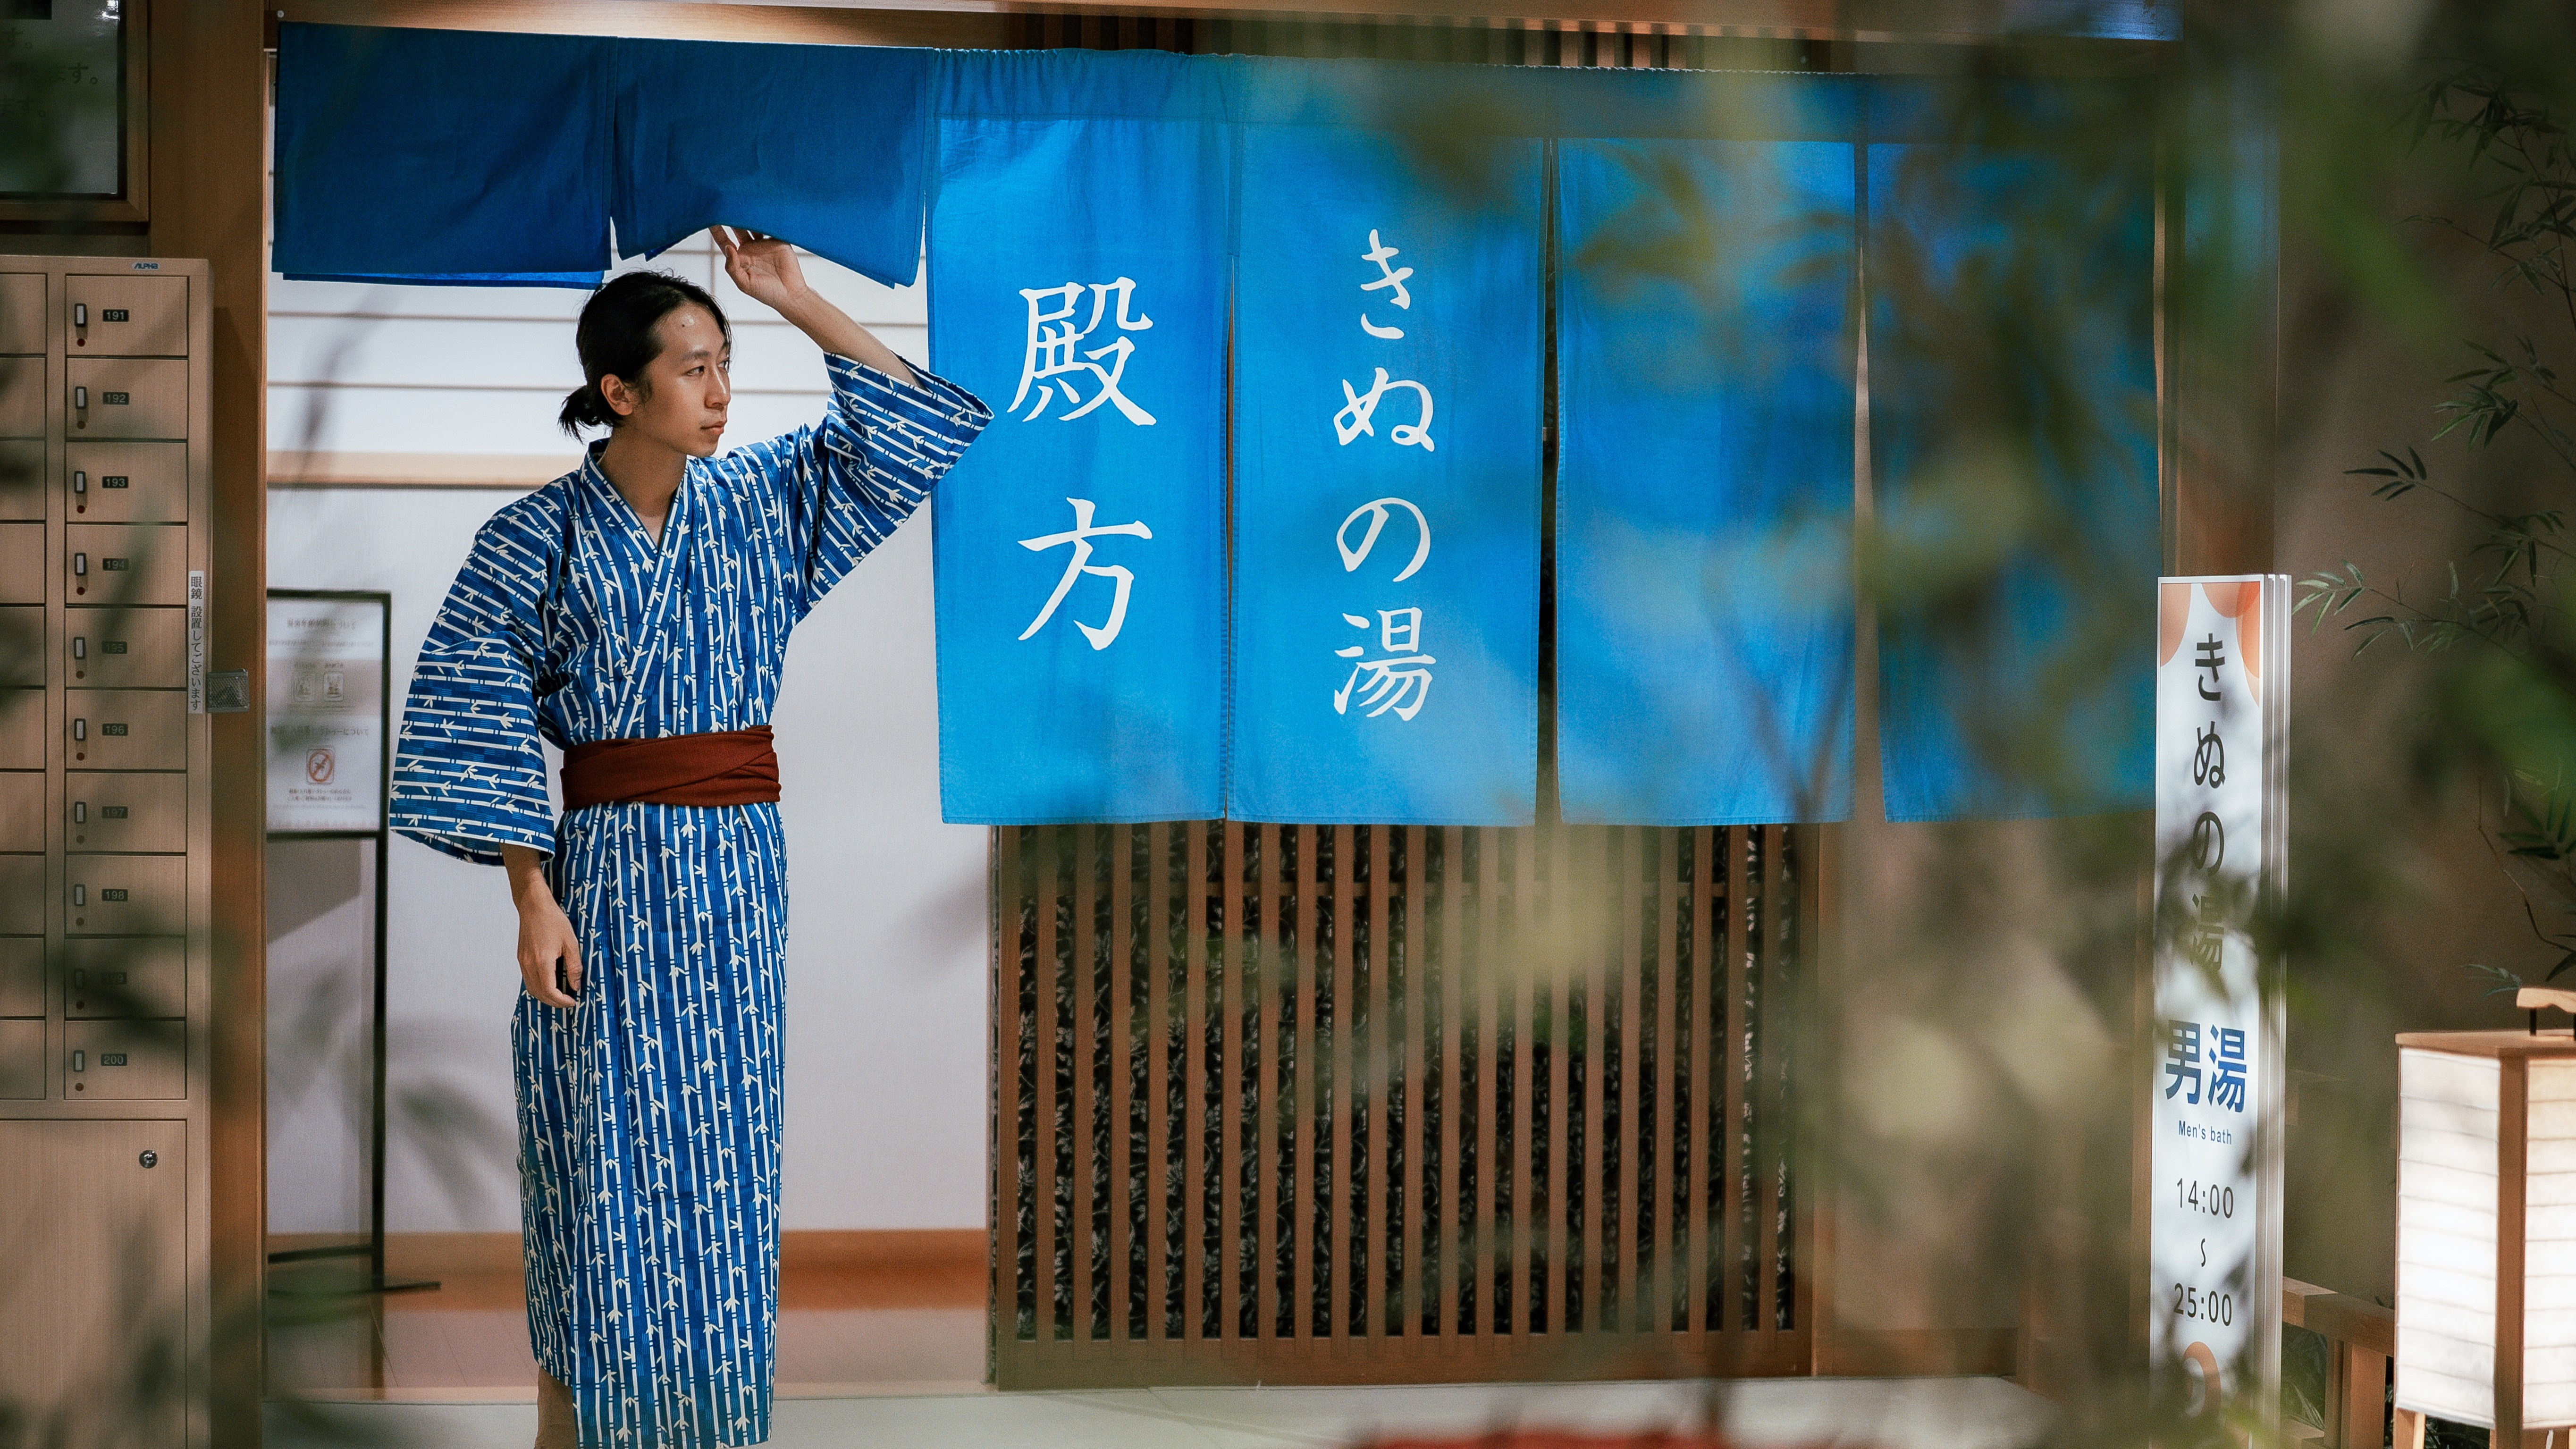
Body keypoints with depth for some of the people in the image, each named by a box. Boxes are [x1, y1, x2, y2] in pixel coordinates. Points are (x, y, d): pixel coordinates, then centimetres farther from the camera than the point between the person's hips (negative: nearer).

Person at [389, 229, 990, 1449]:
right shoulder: (539, 542, -6)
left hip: (742, 869, 4)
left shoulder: (756, 503, 6)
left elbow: (907, 424, 6)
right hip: (608, 876, -4)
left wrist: (798, 303, -3)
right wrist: (534, 901, -12)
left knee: (722, 1174, 6)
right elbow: (481, 733, -6)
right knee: (607, 1176, -2)